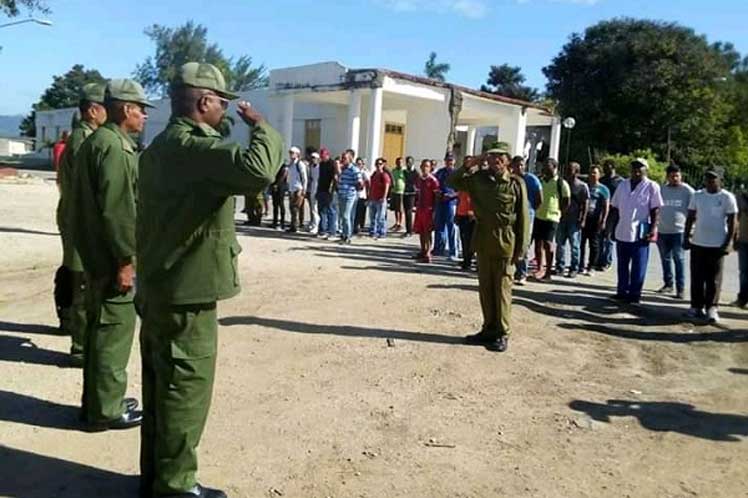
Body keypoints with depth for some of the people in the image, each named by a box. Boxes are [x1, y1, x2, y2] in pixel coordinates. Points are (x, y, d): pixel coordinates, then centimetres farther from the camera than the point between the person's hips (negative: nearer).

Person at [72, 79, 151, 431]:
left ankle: (98, 401, 30)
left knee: (101, 329, 18)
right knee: (113, 332, -1)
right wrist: (126, 260, -21)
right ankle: (105, 411, 10)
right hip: (113, 258, -10)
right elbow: (117, 210, -23)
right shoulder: (114, 147, -17)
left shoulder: (94, 141, 15)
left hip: (95, 256, 10)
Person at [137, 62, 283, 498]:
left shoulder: (162, 147, 13)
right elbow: (258, 170, -36)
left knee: (161, 386, 18)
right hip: (187, 292, -10)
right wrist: (261, 126, -20)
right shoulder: (196, 148, -20)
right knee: (185, 390, 2)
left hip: (158, 287, 10)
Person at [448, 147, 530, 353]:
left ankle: (502, 334, 13)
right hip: (483, 240, 4)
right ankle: (489, 329, 25)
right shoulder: (479, 178, 5)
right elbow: (452, 181, 11)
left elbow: (523, 217, -5)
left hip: (505, 242, -4)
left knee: (502, 288, 2)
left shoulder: (516, 183, -5)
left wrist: (521, 248, -9)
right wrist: (468, 166, -5)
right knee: (485, 287, 12)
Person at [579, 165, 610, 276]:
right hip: (583, 218, 4)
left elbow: (606, 207, -2)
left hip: (595, 220, -4)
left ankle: (591, 268, 6)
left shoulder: (603, 189, 2)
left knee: (594, 244, 1)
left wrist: (603, 221, -11)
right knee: (581, 243, 4)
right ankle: (580, 266, 14)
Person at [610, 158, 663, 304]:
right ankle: (622, 291, 22)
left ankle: (634, 294, 8)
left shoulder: (651, 187, -4)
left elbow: (655, 210, -6)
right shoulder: (623, 185, 10)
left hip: (640, 233, -5)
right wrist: (614, 227, 9)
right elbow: (615, 207, 14)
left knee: (638, 266, 0)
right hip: (622, 232, 5)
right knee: (622, 265, 12)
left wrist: (652, 229, -12)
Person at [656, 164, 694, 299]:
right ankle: (668, 284, 23)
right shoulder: (661, 189, 8)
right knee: (665, 259, 11)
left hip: (679, 231, -4)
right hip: (662, 230, 4)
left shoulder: (687, 191, -2)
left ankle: (681, 288, 0)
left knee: (679, 259, -3)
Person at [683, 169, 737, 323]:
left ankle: (712, 308, 7)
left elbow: (732, 222, -3)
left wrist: (728, 243, -9)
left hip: (717, 245, -3)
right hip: (698, 243, 3)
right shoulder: (697, 195, 6)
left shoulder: (727, 198, -4)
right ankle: (696, 306, 15)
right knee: (697, 278, 7)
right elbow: (690, 217, 11)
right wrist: (687, 237, 5)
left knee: (714, 279, 0)